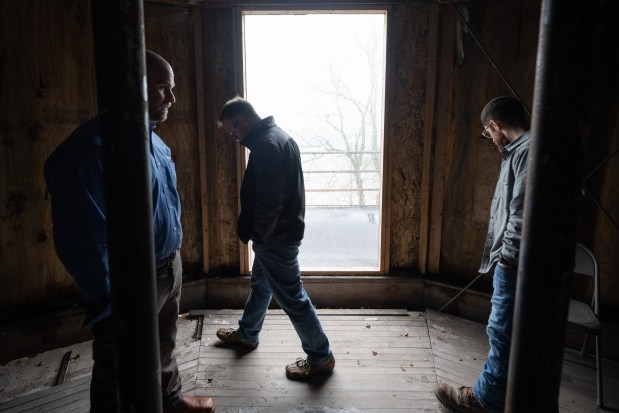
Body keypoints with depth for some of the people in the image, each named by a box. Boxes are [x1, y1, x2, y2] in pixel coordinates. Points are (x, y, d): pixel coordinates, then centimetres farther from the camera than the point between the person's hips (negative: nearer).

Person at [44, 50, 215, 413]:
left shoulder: (152, 139, 6)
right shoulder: (92, 147, -23)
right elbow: (84, 238, -24)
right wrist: (109, 303, -19)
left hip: (169, 268, 9)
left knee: (164, 350, 28)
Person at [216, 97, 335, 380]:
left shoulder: (266, 145, -23)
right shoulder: (276, 136, 11)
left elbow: (269, 202, -28)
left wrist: (257, 234, -12)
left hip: (276, 237, -11)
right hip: (282, 231, 11)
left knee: (292, 297, 1)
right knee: (260, 284, 26)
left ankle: (321, 357, 16)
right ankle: (247, 334, 47)